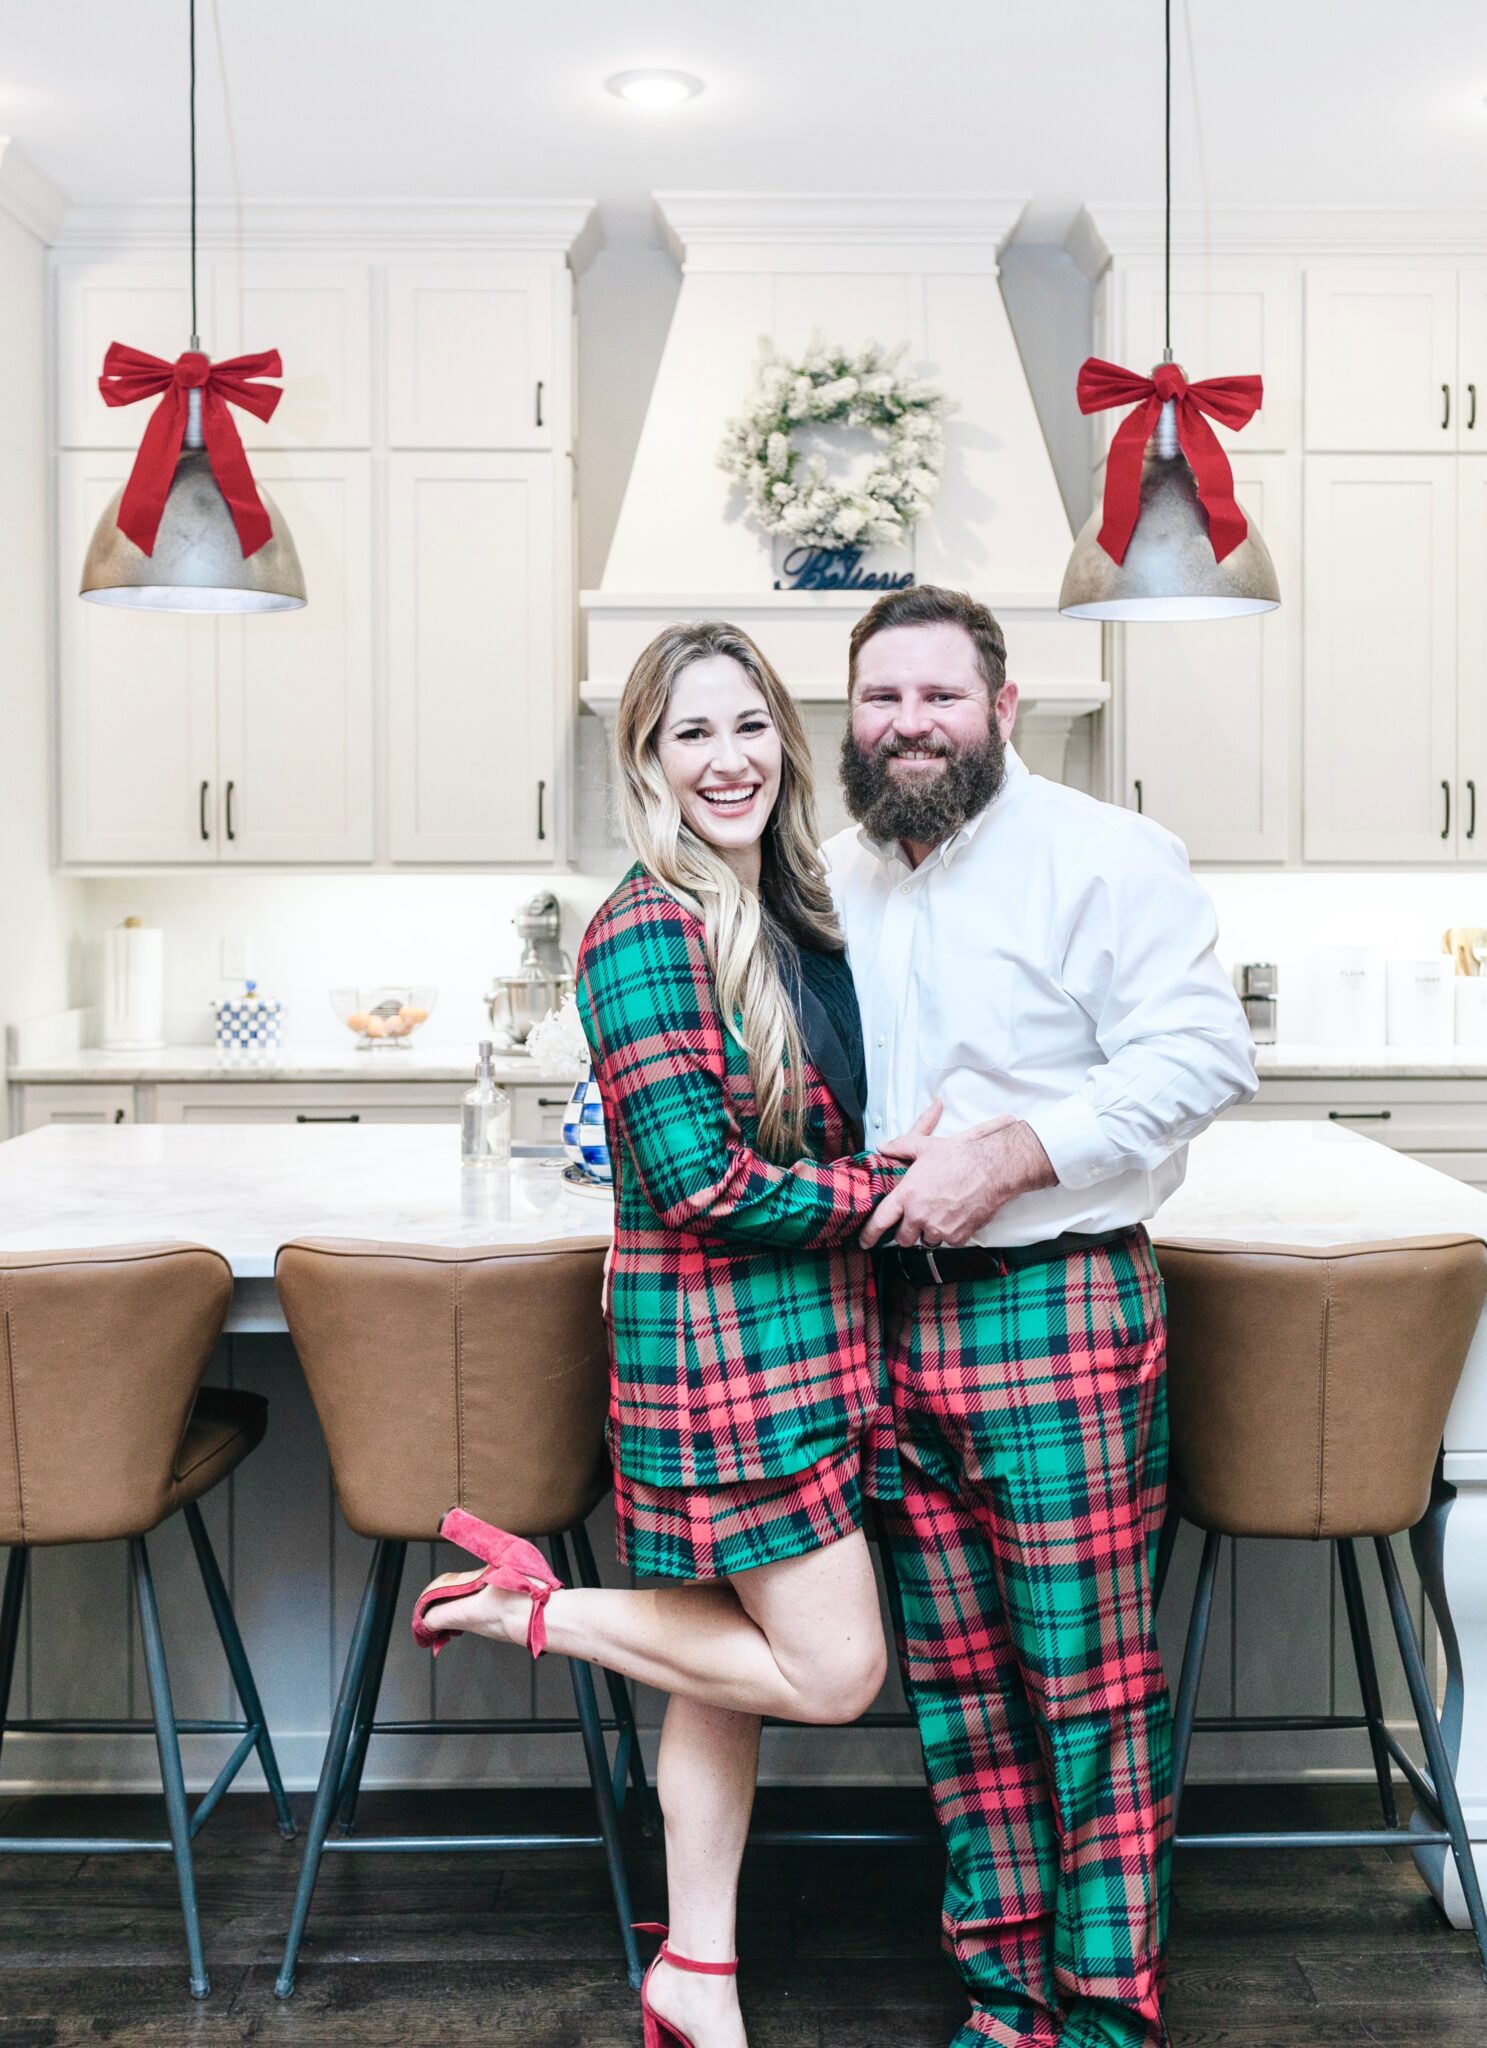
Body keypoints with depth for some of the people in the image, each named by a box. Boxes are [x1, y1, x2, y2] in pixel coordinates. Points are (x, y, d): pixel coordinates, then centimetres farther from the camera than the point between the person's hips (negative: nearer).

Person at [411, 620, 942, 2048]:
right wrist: (877, 1189, -11)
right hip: (720, 1339, -8)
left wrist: (893, 1153, 3)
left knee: (730, 1674, 16)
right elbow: (699, 1182, -20)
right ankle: (526, 1605, 9)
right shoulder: (648, 931, -16)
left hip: (808, 1335, 9)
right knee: (833, 1672, -3)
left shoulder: (792, 917, 11)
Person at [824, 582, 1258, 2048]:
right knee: (956, 1679, 11)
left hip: (1057, 1312, -6)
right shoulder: (832, 883, 14)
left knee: (1087, 1680, 0)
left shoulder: (1103, 854, -6)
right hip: (889, 1314, 6)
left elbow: (1201, 1053, -14)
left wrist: (1007, 1157, -20)